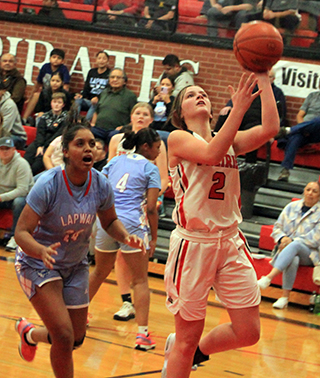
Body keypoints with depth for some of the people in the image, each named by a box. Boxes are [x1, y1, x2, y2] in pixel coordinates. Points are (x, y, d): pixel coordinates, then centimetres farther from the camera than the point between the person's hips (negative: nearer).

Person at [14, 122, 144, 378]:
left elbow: (110, 221, 6)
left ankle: (29, 334, 45)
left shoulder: (101, 185, -13)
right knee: (64, 336, -18)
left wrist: (126, 237, -15)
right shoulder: (49, 184, -26)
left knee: (76, 340, 13)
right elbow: (21, 232, -26)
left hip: (76, 265, 5)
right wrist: (43, 251, -47)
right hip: (37, 263, -5)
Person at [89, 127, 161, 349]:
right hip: (132, 224, -5)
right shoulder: (150, 169, 1)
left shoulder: (116, 160, 16)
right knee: (140, 281, 0)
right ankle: (142, 334, -10)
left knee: (99, 273, 24)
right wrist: (154, 239, 2)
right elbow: (151, 208, -4)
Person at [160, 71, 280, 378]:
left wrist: (263, 80, -5)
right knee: (188, 337, 1)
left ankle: (194, 351, 29)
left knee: (248, 333, 4)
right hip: (193, 242, -5)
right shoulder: (178, 139, -3)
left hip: (230, 242, 5)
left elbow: (269, 129, -7)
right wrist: (239, 108, -25)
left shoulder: (231, 140, 10)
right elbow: (211, 153, -23)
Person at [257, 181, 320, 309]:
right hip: (287, 250, 2)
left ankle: (269, 277, -52)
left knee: (295, 246, -38)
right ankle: (285, 297, -40)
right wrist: (282, 238, -7)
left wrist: (293, 240, -17)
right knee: (293, 260, -36)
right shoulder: (292, 207, 16)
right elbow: (277, 227, 17)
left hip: (310, 253, -2)